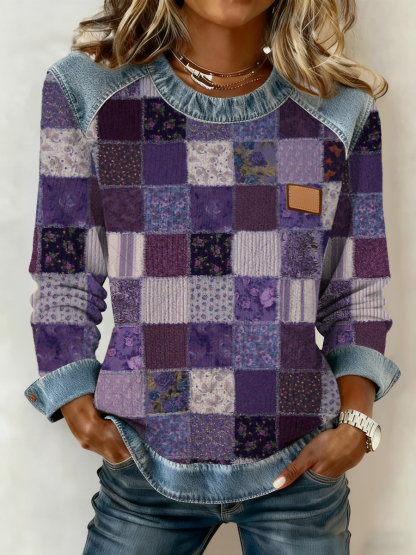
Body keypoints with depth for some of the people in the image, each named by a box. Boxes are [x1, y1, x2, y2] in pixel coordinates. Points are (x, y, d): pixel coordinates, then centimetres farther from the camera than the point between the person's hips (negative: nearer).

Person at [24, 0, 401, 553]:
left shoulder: (344, 108, -2)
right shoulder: (85, 91, -4)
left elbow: (357, 291, 4)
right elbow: (62, 282, 0)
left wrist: (356, 421, -7)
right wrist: (81, 415, -7)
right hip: (144, 468, 0)